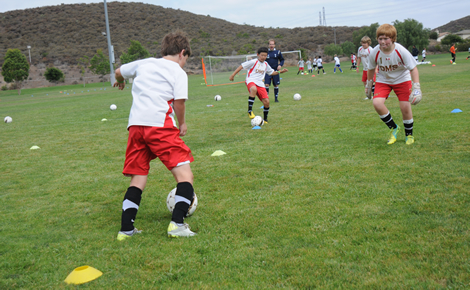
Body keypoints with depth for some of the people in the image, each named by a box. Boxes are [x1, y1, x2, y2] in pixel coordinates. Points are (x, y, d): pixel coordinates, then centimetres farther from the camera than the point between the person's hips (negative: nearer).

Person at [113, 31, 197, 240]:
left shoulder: (144, 64, 23)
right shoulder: (178, 72, 7)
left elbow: (119, 71, 38)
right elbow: (179, 101, -6)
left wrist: (120, 81, 61)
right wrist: (182, 123, 12)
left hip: (135, 125, 6)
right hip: (160, 124, -6)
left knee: (138, 178, 13)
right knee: (184, 173, -2)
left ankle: (126, 229, 10)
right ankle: (177, 224, -16)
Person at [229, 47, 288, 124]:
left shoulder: (266, 64, 16)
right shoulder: (253, 62, -3)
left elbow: (271, 72, 32)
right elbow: (242, 66, -2)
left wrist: (280, 71, 19)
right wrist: (233, 75, -5)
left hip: (260, 84, 6)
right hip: (250, 81, -6)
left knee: (266, 101, -7)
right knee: (254, 89, -43)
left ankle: (265, 119, 14)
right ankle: (250, 111, -36)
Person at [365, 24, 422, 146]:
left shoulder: (401, 51, -25)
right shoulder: (374, 53, -20)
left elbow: (413, 69, -18)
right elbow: (371, 69, 1)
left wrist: (416, 88, -24)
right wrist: (369, 85, 11)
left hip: (402, 79, -1)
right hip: (383, 80, 2)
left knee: (405, 106, -11)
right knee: (377, 103, -21)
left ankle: (409, 134, 15)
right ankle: (393, 128, 2)